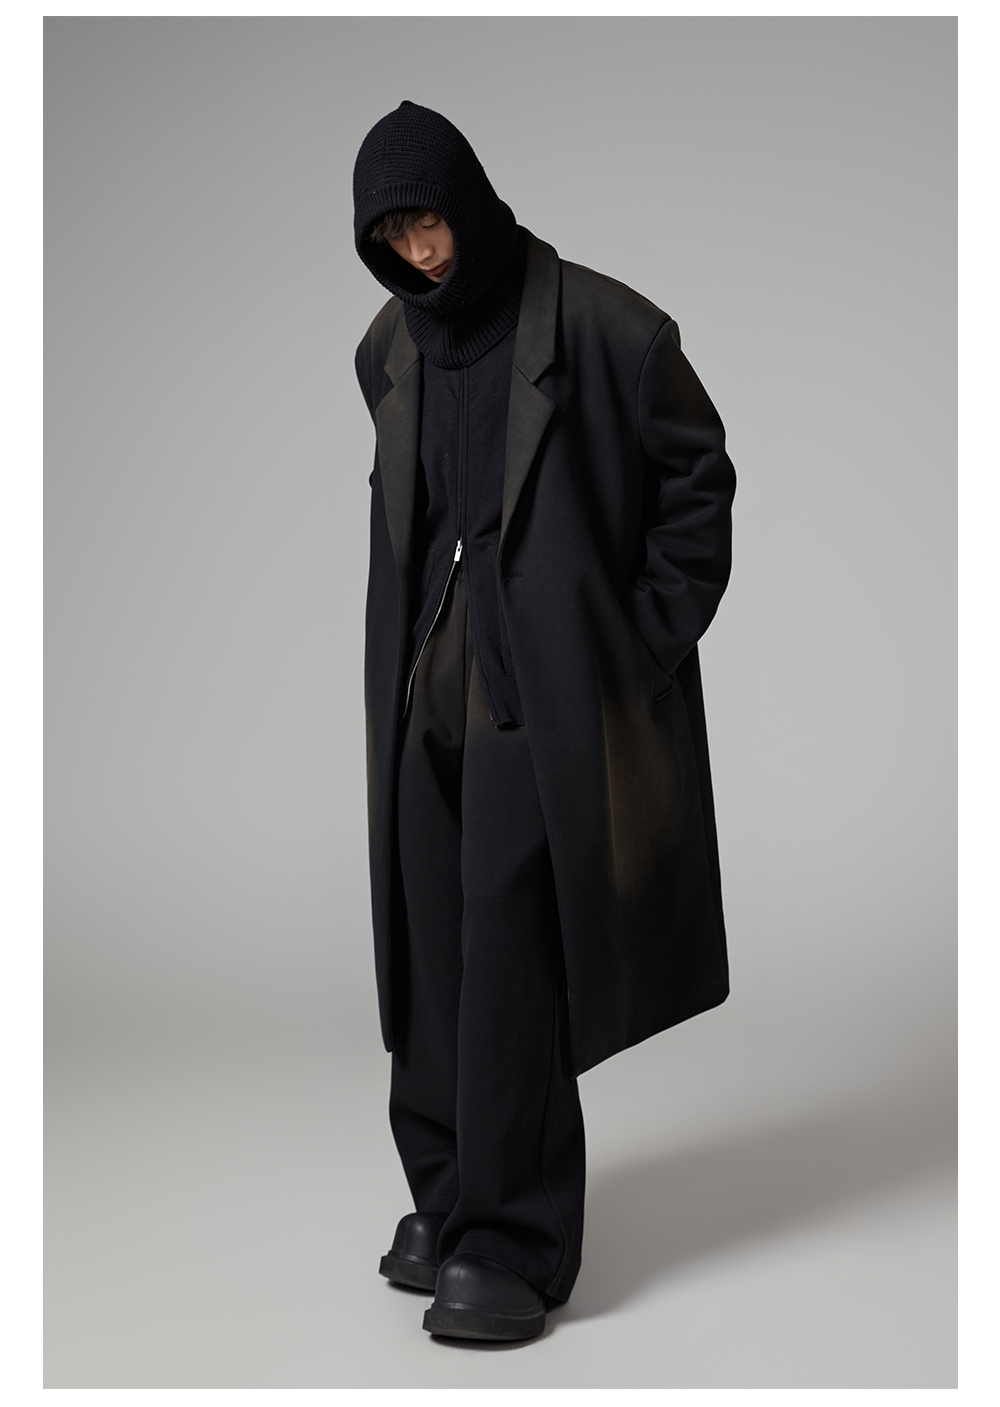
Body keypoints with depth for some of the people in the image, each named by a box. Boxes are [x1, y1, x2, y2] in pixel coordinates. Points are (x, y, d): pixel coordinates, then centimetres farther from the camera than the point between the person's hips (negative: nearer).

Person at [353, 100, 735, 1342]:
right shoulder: (389, 350, 10)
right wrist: (406, 646, 15)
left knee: (510, 957, -8)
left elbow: (700, 473, -2)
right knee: (432, 947, 8)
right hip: (429, 691, 6)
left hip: (547, 692, -6)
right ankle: (448, 1192, 24)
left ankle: (516, 1241, 1)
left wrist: (650, 636, -6)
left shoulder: (597, 325, -8)